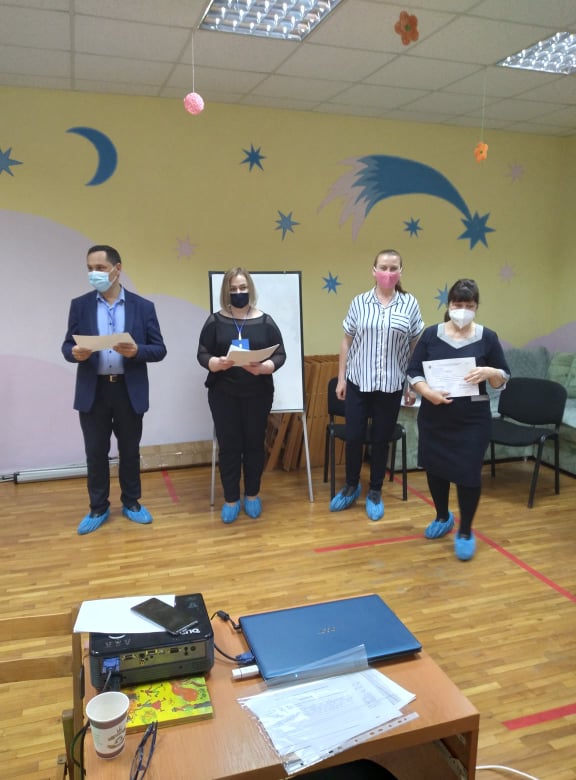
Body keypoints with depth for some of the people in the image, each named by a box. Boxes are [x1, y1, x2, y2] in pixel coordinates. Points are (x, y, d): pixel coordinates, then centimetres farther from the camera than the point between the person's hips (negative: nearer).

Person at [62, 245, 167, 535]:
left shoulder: (143, 306, 0)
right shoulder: (80, 305, 4)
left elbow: (159, 350, -2)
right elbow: (67, 346, 3)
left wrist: (136, 350, -22)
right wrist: (75, 353, -20)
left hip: (129, 391, -1)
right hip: (93, 391, 1)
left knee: (130, 450, 11)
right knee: (95, 453, 9)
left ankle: (131, 502, 29)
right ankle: (98, 508, 25)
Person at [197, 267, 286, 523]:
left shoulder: (265, 321, 1)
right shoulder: (215, 321, 1)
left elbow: (280, 354, 0)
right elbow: (202, 354, -1)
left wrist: (264, 367, -21)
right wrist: (217, 363, -22)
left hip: (258, 394, 0)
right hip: (223, 394, 0)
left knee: (254, 444, 8)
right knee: (228, 445, 4)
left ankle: (252, 495, 25)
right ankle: (231, 499, 17)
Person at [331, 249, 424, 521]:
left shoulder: (410, 304, 0)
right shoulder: (359, 303, 0)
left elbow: (416, 346, 3)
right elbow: (347, 342, 5)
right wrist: (341, 378, 3)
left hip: (392, 385, 0)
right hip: (358, 382, 0)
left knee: (381, 439, 9)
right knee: (353, 437, 6)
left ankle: (375, 491, 26)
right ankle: (351, 486, 28)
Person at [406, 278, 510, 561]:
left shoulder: (487, 338, -1)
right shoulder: (431, 334, 0)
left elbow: (504, 379, 2)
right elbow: (413, 372, 1)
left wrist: (488, 372, -19)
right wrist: (427, 392, -18)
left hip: (472, 419, -2)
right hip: (434, 417, 2)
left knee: (468, 472, 0)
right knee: (435, 467, 14)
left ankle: (465, 531, 19)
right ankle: (443, 517, 38)